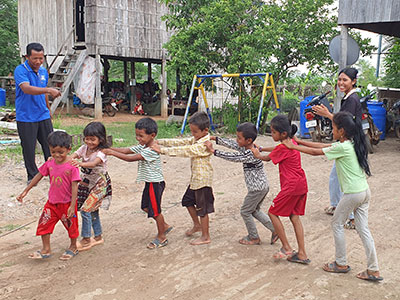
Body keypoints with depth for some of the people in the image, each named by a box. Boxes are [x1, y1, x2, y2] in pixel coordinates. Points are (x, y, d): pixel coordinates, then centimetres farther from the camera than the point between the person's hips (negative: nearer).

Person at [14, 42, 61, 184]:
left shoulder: (44, 71, 8)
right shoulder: (20, 70, -13)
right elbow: (27, 89, -31)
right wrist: (49, 90, -42)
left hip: (43, 116, 5)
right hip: (26, 118, -5)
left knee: (50, 146, 8)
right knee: (29, 148, 4)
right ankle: (32, 176, 19)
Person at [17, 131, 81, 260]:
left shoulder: (71, 166, -20)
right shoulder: (49, 164, -3)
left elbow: (74, 186, -20)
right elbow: (38, 176, 10)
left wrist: (72, 206, -23)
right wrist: (25, 191, 12)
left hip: (67, 203, -5)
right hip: (52, 202, 5)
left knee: (71, 225, 11)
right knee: (44, 223, 6)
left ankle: (73, 247, 33)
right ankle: (46, 249, 22)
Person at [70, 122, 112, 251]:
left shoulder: (101, 152, -20)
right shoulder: (84, 148, 0)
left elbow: (93, 163, -38)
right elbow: (72, 157, -10)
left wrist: (80, 163, -57)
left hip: (99, 184, -7)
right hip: (86, 183, 7)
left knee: (85, 210, -12)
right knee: (93, 210, 15)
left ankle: (86, 240, 1)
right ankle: (98, 237, 30)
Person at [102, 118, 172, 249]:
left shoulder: (152, 150, -26)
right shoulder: (142, 147, 5)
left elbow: (131, 158, -29)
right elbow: (126, 150, 0)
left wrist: (112, 152, -26)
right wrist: (108, 149, -11)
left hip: (155, 183, -10)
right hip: (149, 182, 10)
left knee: (155, 210, 3)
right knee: (147, 207, 19)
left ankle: (161, 237, 21)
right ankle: (165, 226, 35)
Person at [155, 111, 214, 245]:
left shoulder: (204, 144, -23)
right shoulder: (195, 140, 6)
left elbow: (185, 151, -29)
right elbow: (180, 142, 3)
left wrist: (163, 150, -30)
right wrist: (158, 142, -5)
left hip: (203, 180, -10)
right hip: (195, 179, 10)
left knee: (202, 209, 1)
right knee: (187, 201, 22)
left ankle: (205, 237, 16)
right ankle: (197, 225, 42)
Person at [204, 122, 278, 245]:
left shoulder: (251, 154, -26)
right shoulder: (246, 148, 2)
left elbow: (233, 157, -29)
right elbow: (232, 144, 7)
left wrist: (213, 151, -29)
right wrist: (215, 138, 4)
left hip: (257, 188, -10)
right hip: (263, 186, 10)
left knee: (245, 211, 7)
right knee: (254, 211, 23)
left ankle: (254, 238, 21)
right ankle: (275, 229, 22)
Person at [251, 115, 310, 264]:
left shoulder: (282, 148, -15)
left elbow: (267, 158, 4)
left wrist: (257, 154, 22)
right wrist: (260, 148, 30)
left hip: (291, 186, -9)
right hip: (301, 185, 9)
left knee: (273, 213, 3)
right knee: (294, 216, 12)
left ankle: (287, 248, 6)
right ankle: (302, 254, 11)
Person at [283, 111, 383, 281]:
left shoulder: (343, 147, -17)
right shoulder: (353, 144, 10)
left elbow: (315, 152, -11)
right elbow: (323, 146, 14)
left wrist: (292, 146, 0)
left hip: (353, 194, -8)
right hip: (365, 191, 8)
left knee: (337, 224, 10)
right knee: (363, 229, 11)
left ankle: (341, 264, 20)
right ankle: (373, 270, 13)